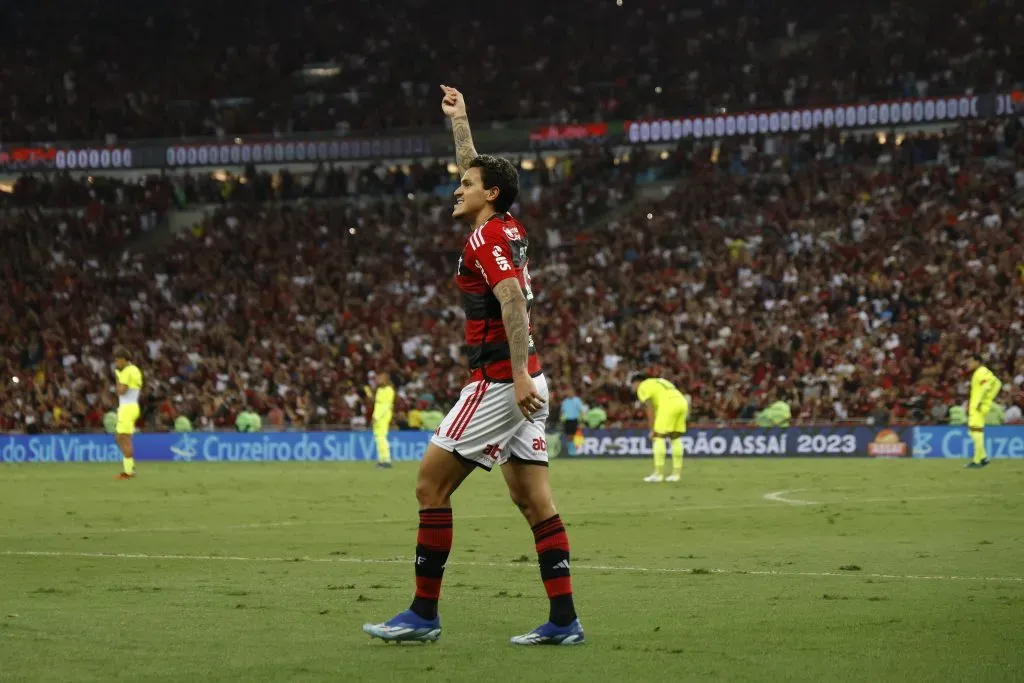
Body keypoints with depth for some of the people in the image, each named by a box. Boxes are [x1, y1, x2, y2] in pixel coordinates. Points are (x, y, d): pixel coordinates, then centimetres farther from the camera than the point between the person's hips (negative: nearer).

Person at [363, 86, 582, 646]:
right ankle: (563, 620, 0)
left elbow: (513, 301, -23)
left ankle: (424, 612, -2)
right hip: (523, 382, 9)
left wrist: (519, 373, -29)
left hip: (499, 380, -9)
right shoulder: (509, 229, 15)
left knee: (431, 484, -3)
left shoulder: (486, 237, -10)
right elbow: (476, 169, 34)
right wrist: (458, 120, 42)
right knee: (533, 499, 5)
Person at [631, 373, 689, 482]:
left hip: (669, 405, -8)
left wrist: (653, 430, 3)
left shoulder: (642, 387, 11)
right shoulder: (659, 383, 35)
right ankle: (677, 473, 13)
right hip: (682, 403, 8)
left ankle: (658, 473, -2)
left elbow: (650, 409, 0)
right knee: (675, 438, 15)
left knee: (658, 438, 0)